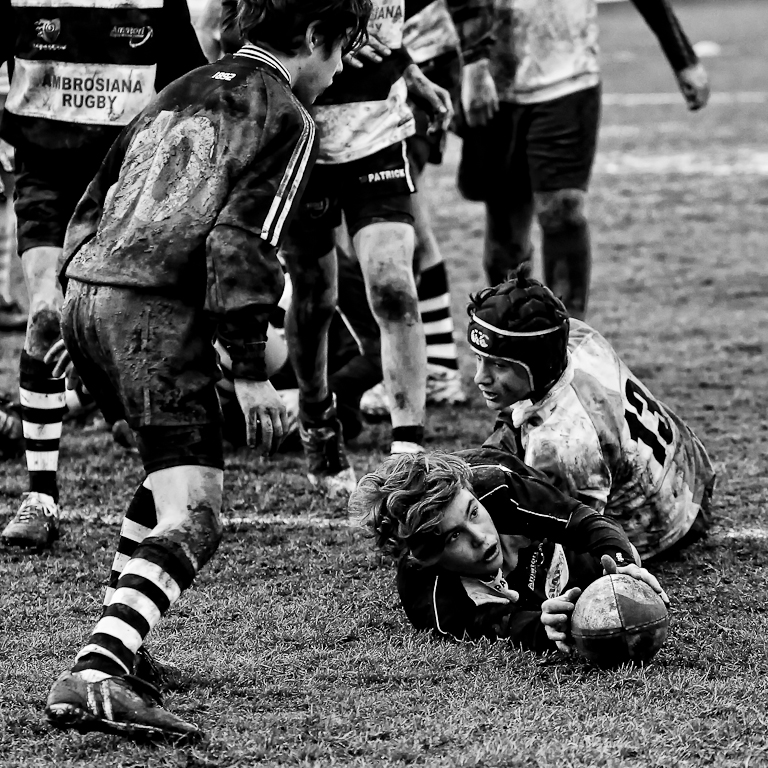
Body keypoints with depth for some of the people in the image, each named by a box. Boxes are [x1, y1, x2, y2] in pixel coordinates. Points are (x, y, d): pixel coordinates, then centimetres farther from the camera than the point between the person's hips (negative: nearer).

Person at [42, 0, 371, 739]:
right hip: (156, 315, -9)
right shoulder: (284, 117, -1)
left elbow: (95, 201, 26)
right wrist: (250, 371, -11)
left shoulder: (186, 90, 24)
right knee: (192, 522, -12)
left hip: (85, 292, 9)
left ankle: (115, 646, 27)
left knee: (169, 474, 28)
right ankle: (94, 677, -29)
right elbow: (240, 241, -13)